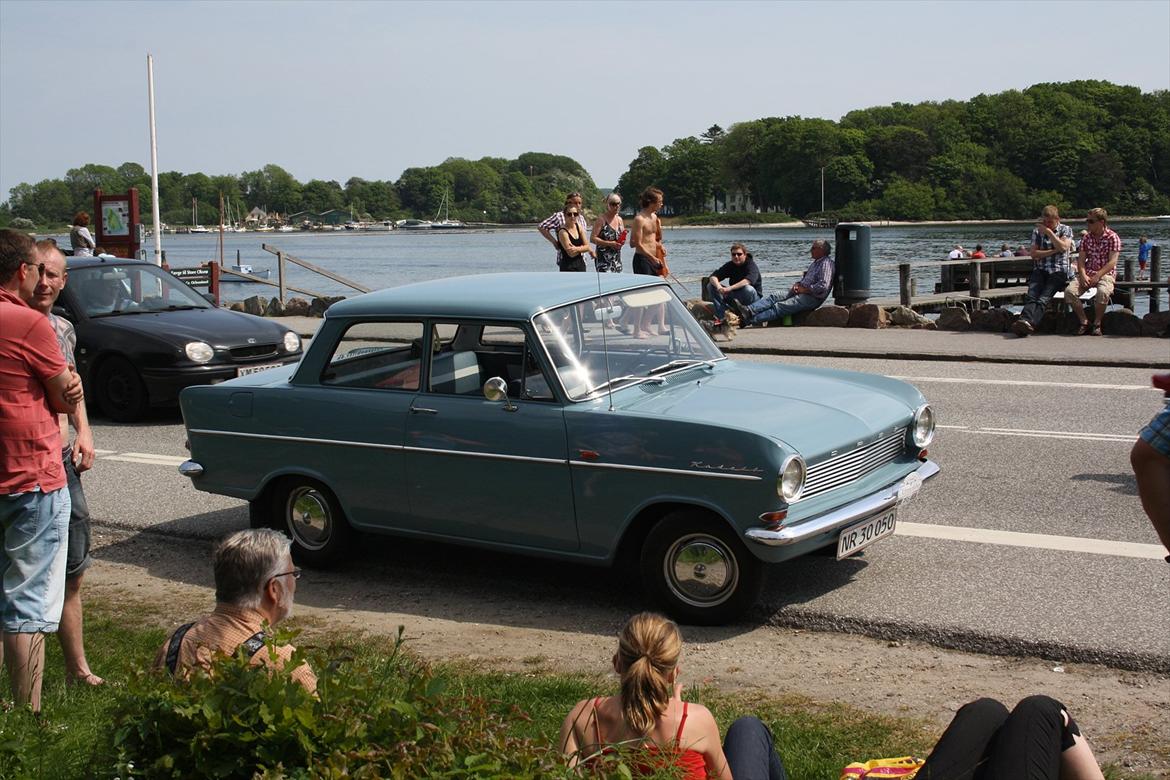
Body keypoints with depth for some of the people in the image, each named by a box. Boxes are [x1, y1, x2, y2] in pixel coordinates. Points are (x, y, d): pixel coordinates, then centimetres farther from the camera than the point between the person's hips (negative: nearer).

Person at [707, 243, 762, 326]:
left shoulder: (751, 265, -14)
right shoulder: (729, 265, 2)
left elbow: (748, 281, -34)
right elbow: (713, 276, -7)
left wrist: (730, 288, -44)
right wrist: (718, 286, -31)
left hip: (753, 297, -5)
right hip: (734, 296, 5)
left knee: (748, 289, -40)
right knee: (711, 286, -10)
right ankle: (722, 317, -23)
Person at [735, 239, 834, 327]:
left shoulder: (826, 263, -10)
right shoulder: (815, 263, 24)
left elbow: (823, 286, -22)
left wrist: (805, 290, -16)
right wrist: (797, 285, 7)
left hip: (812, 298, -10)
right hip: (799, 293, 10)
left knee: (779, 306, -21)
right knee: (774, 297, -9)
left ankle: (749, 320, -30)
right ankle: (749, 310, -26)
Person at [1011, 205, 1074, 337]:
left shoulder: (1066, 230, 10)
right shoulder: (1037, 231, 17)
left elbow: (1063, 247, -9)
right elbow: (1034, 254, 7)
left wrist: (1049, 232, -6)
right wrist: (1054, 251, -3)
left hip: (1058, 271, -3)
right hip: (1039, 271, 3)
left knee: (1043, 299, -28)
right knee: (1031, 296, -27)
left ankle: (1028, 322, -52)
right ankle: (1025, 320, -51)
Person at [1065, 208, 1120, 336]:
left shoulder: (1113, 238, -4)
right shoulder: (1086, 237, 11)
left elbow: (1112, 262, -12)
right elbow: (1081, 259, 7)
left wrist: (1097, 276, -21)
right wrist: (1083, 275, -12)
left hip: (1106, 274, -4)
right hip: (1087, 273, 4)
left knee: (1102, 292, -38)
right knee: (1069, 291, -24)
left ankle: (1097, 324, -16)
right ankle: (1084, 323, -11)